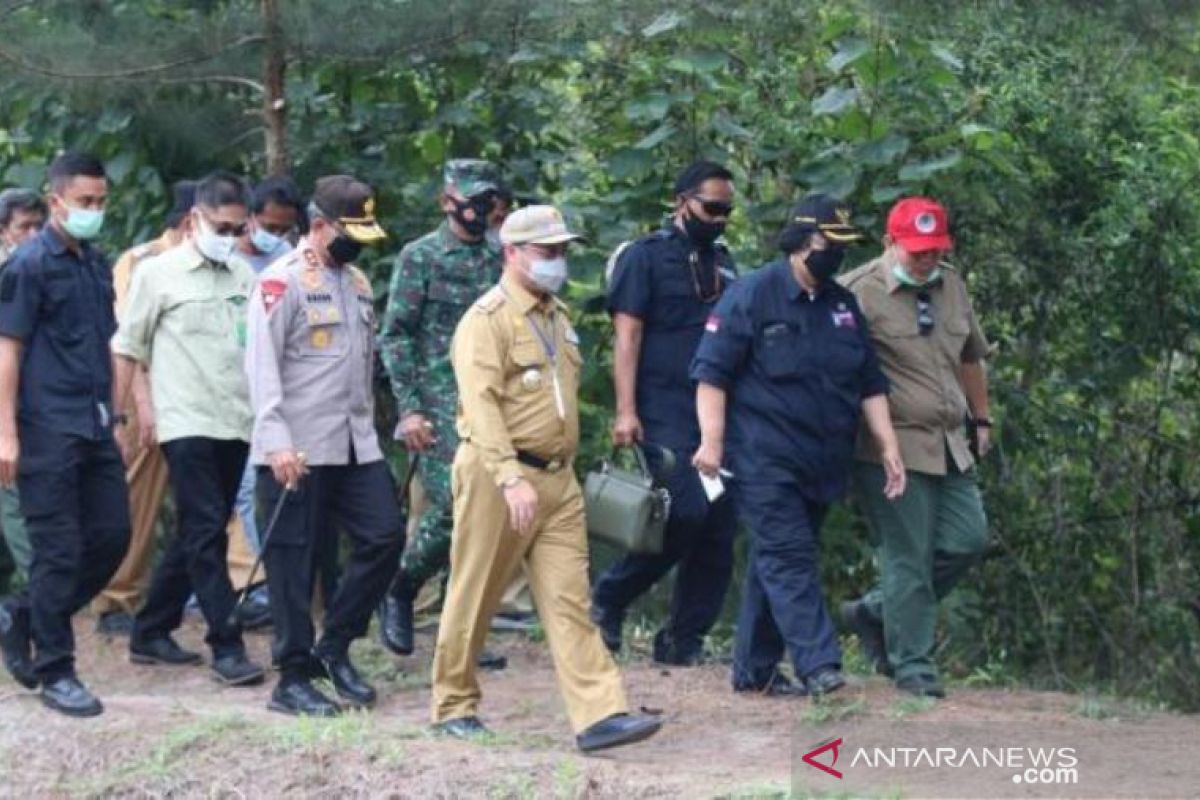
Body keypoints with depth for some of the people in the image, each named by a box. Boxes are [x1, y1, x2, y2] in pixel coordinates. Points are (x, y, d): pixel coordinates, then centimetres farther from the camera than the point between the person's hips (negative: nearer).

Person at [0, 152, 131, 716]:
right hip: (48, 430, -7)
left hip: (96, 427, 7)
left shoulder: (97, 265, 13)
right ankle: (55, 671, 8)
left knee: (112, 536, 7)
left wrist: (111, 409, 15)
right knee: (60, 550, -3)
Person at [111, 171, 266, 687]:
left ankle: (151, 633, 22)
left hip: (236, 425, 5)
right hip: (187, 424, -5)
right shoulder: (158, 273, -2)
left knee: (197, 534, 11)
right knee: (206, 533, -9)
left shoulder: (243, 277, 9)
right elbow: (127, 350, 2)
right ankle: (227, 646, -7)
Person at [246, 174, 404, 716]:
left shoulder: (357, 282, 17)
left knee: (384, 537, 2)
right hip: (300, 450, -8)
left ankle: (334, 648, 15)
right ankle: (293, 677, 6)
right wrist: (276, 442, -21)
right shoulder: (283, 281, -9)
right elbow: (262, 363, -15)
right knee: (294, 560, -1)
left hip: (356, 444, 8)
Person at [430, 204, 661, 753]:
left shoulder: (557, 315, 16)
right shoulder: (487, 320, -11)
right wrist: (511, 479, -29)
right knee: (475, 598, 4)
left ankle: (598, 715, -8)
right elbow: (481, 405, -21)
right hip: (498, 476, -7)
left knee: (569, 599, -2)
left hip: (557, 478, 7)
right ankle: (453, 706, 19)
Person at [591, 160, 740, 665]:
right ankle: (609, 599, 0)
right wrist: (626, 411, -15)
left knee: (720, 529, 1)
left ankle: (684, 639, 9)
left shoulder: (723, 263, 19)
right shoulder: (645, 257, 0)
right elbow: (627, 335, -6)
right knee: (685, 512, -19)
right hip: (665, 411, -7)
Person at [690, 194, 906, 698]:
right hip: (764, 461, -7)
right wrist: (712, 442, -17)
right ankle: (819, 665, -19)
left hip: (820, 463, 7)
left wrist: (888, 447, 10)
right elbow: (711, 372, -9)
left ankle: (755, 669, 17)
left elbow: (870, 385, 18)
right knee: (789, 557, -13)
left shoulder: (843, 306, 14)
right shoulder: (752, 296, -7)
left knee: (775, 561, 11)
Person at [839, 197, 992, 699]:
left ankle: (874, 613, 20)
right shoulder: (860, 293, -11)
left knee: (968, 539, 4)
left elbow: (970, 358, 26)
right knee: (908, 556, -3)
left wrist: (981, 418, 28)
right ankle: (912, 667, 8)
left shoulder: (951, 287, 13)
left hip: (947, 445, 8)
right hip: (893, 446, -8)